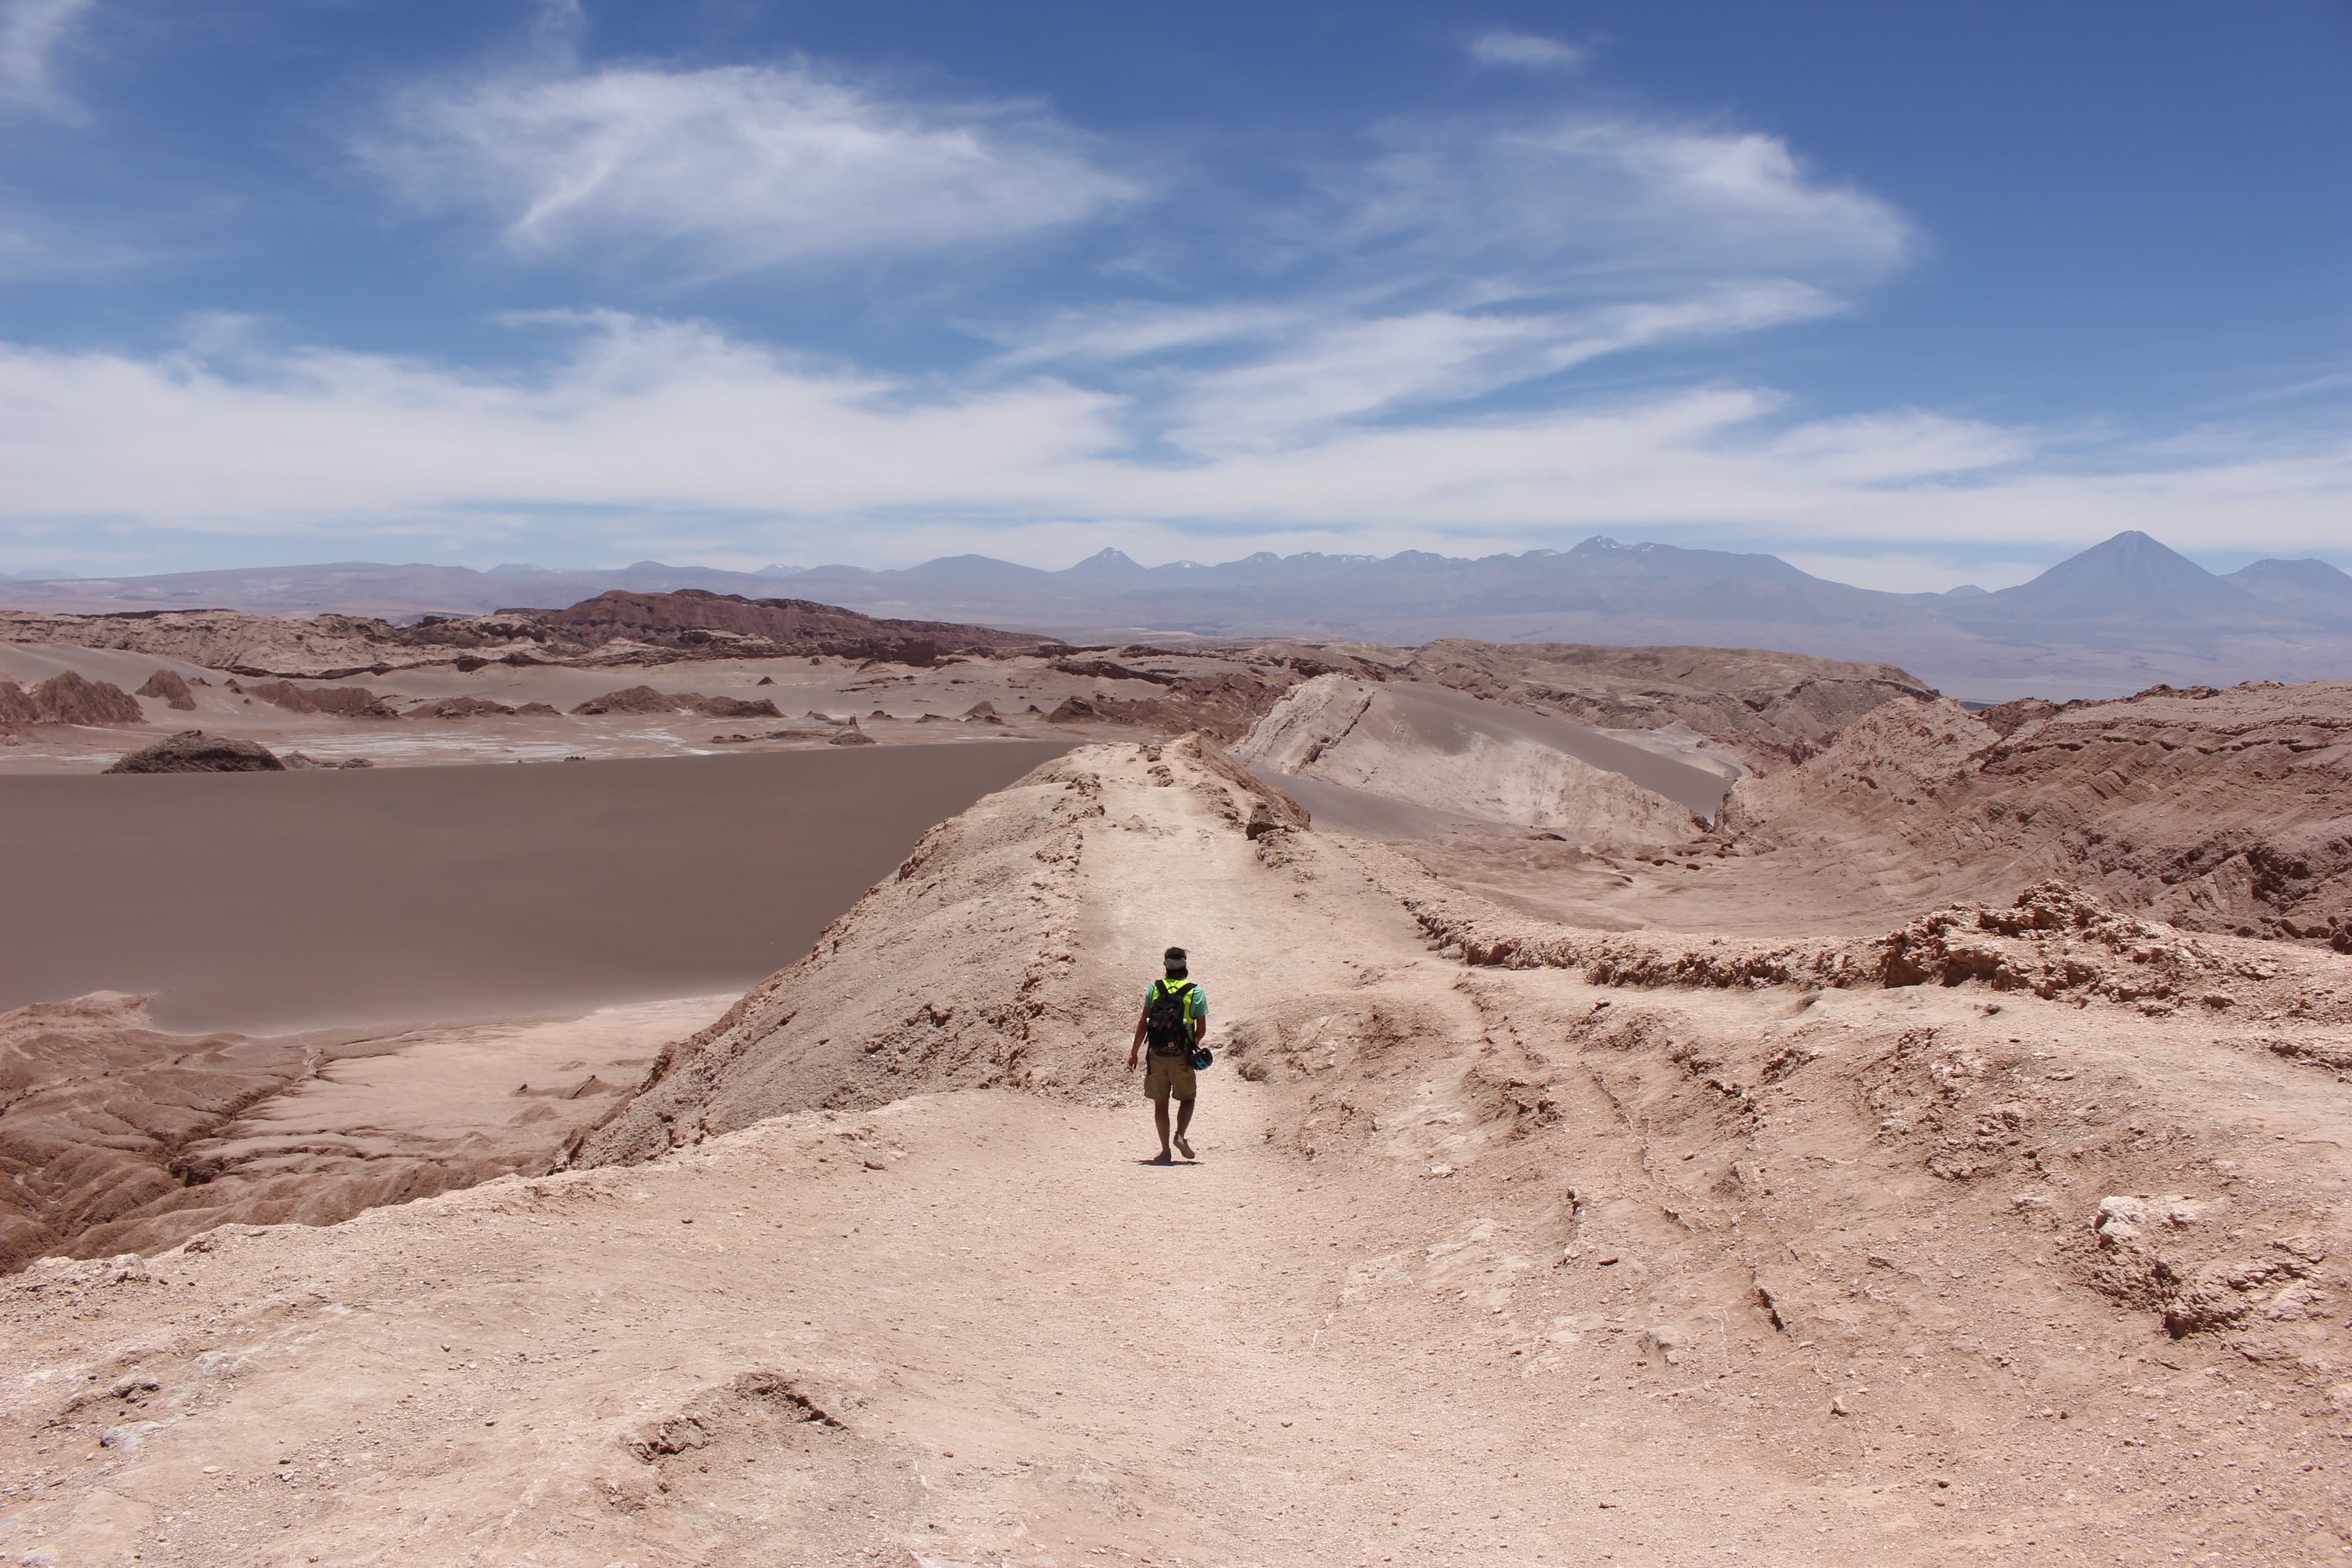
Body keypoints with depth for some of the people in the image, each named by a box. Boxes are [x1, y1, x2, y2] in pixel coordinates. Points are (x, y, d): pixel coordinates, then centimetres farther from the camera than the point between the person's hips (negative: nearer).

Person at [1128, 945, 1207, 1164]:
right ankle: (1180, 1135, -3)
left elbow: (1143, 1024, -1)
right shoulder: (1196, 993, -3)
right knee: (1187, 1099, 17)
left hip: (1157, 1055, 1)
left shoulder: (1155, 989, 0)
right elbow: (1202, 1029, 0)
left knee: (1160, 1103, 10)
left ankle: (1165, 1150, 10)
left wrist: (1134, 1052, 5)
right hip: (1182, 1057, -1)